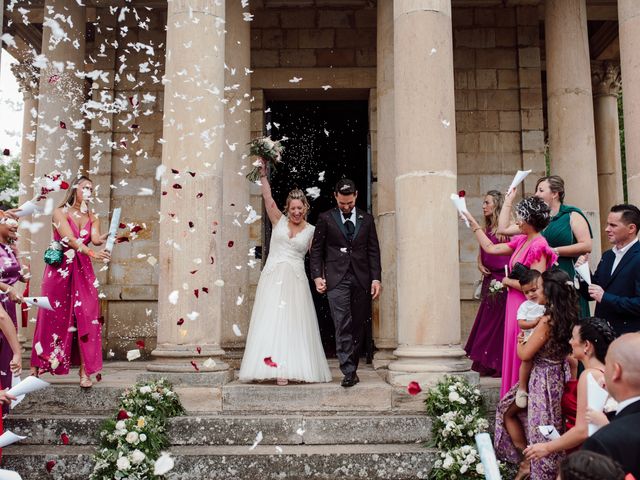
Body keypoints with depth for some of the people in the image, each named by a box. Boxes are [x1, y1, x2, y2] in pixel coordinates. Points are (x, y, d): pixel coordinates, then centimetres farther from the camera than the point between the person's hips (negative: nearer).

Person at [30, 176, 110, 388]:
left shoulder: (92, 218, 11)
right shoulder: (60, 212, -3)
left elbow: (95, 239, -9)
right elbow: (70, 239, -18)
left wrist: (106, 238, -32)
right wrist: (92, 253, -32)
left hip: (83, 271, 3)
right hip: (60, 269, -3)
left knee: (85, 320, -5)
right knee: (52, 319, 2)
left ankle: (85, 372, -3)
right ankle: (36, 367, 17)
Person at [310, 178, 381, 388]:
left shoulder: (366, 219, 12)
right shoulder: (326, 218, 6)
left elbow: (373, 250, 10)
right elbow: (316, 249, 7)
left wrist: (376, 278, 2)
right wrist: (317, 275, -3)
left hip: (361, 279, 3)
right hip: (336, 278, -2)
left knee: (357, 326, 6)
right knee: (343, 325, -11)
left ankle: (352, 367, 17)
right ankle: (349, 371, -10)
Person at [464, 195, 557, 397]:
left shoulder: (538, 246, -17)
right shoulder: (521, 241, 9)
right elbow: (490, 248, 18)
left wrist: (508, 281, -7)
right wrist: (472, 222, 21)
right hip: (515, 306, 9)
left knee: (524, 359, 1)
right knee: (514, 356, 13)